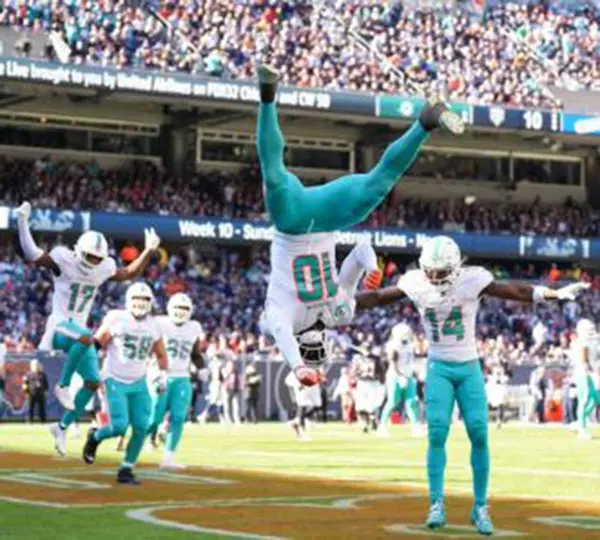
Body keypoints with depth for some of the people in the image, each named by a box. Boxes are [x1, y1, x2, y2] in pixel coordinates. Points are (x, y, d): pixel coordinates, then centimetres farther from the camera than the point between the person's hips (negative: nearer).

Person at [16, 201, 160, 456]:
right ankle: (63, 386, -21)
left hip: (78, 328, 7)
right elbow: (32, 254, -18)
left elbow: (130, 274, 21)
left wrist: (149, 251, 14)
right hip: (59, 326, -7)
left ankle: (63, 427, 15)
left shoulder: (103, 268, 4)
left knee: (93, 382, 0)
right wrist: (22, 221, -24)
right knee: (86, 338, -40)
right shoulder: (64, 261, -12)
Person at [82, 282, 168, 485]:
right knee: (119, 426, -14)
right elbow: (97, 343, -3)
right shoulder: (117, 319, -11)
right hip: (116, 381, -5)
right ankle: (95, 436, 20)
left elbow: (161, 355, 16)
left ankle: (126, 470, 7)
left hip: (139, 384, 5)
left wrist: (162, 374, 0)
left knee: (141, 427, -6)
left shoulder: (153, 325, 3)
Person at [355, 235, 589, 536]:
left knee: (479, 435, -7)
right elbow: (377, 298, 2)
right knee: (437, 433, -12)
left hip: (469, 368, 0)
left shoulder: (472, 280, -13)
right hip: (439, 368, 0)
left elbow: (518, 292, -12)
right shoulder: (416, 283, -8)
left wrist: (556, 294, -20)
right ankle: (436, 505, -5)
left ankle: (480, 508, 4)